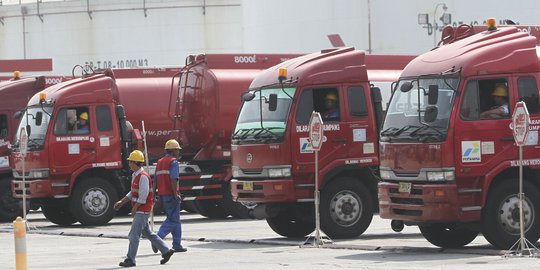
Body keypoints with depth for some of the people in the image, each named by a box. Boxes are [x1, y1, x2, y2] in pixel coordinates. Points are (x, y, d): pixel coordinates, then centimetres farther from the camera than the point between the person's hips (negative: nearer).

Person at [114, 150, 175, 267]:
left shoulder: (143, 176, -18)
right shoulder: (135, 175, 14)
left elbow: (143, 196, -21)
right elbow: (133, 192, 22)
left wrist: (134, 209, -16)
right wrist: (122, 202, 14)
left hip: (142, 210, -10)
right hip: (140, 210, 10)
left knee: (134, 234, -9)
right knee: (147, 233, 16)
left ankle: (130, 260, -7)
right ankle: (166, 251, 21)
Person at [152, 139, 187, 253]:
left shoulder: (160, 162, 17)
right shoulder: (173, 161, -8)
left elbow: (155, 180, 16)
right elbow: (173, 178, -19)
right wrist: (175, 193, -21)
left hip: (162, 194, 9)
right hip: (171, 195, -9)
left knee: (174, 219, 14)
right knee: (172, 220, -6)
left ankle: (177, 245, 13)